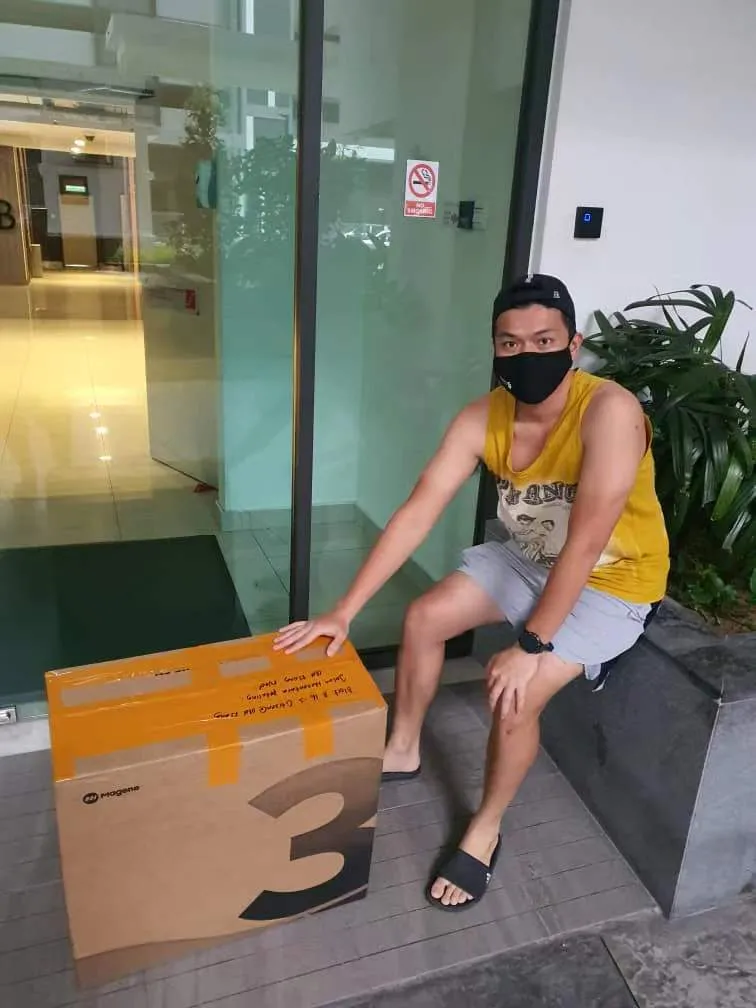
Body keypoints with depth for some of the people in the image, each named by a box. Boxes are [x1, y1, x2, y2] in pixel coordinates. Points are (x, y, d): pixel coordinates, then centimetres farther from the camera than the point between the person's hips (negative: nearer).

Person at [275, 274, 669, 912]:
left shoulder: (609, 411, -32)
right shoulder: (484, 418, -15)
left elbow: (585, 542, -35)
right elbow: (417, 514, -18)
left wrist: (531, 648, -34)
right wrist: (344, 612, -20)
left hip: (611, 583, -6)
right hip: (528, 557, 6)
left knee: (515, 696, -21)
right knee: (424, 618, -1)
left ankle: (485, 830, 9)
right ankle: (403, 751, 25)